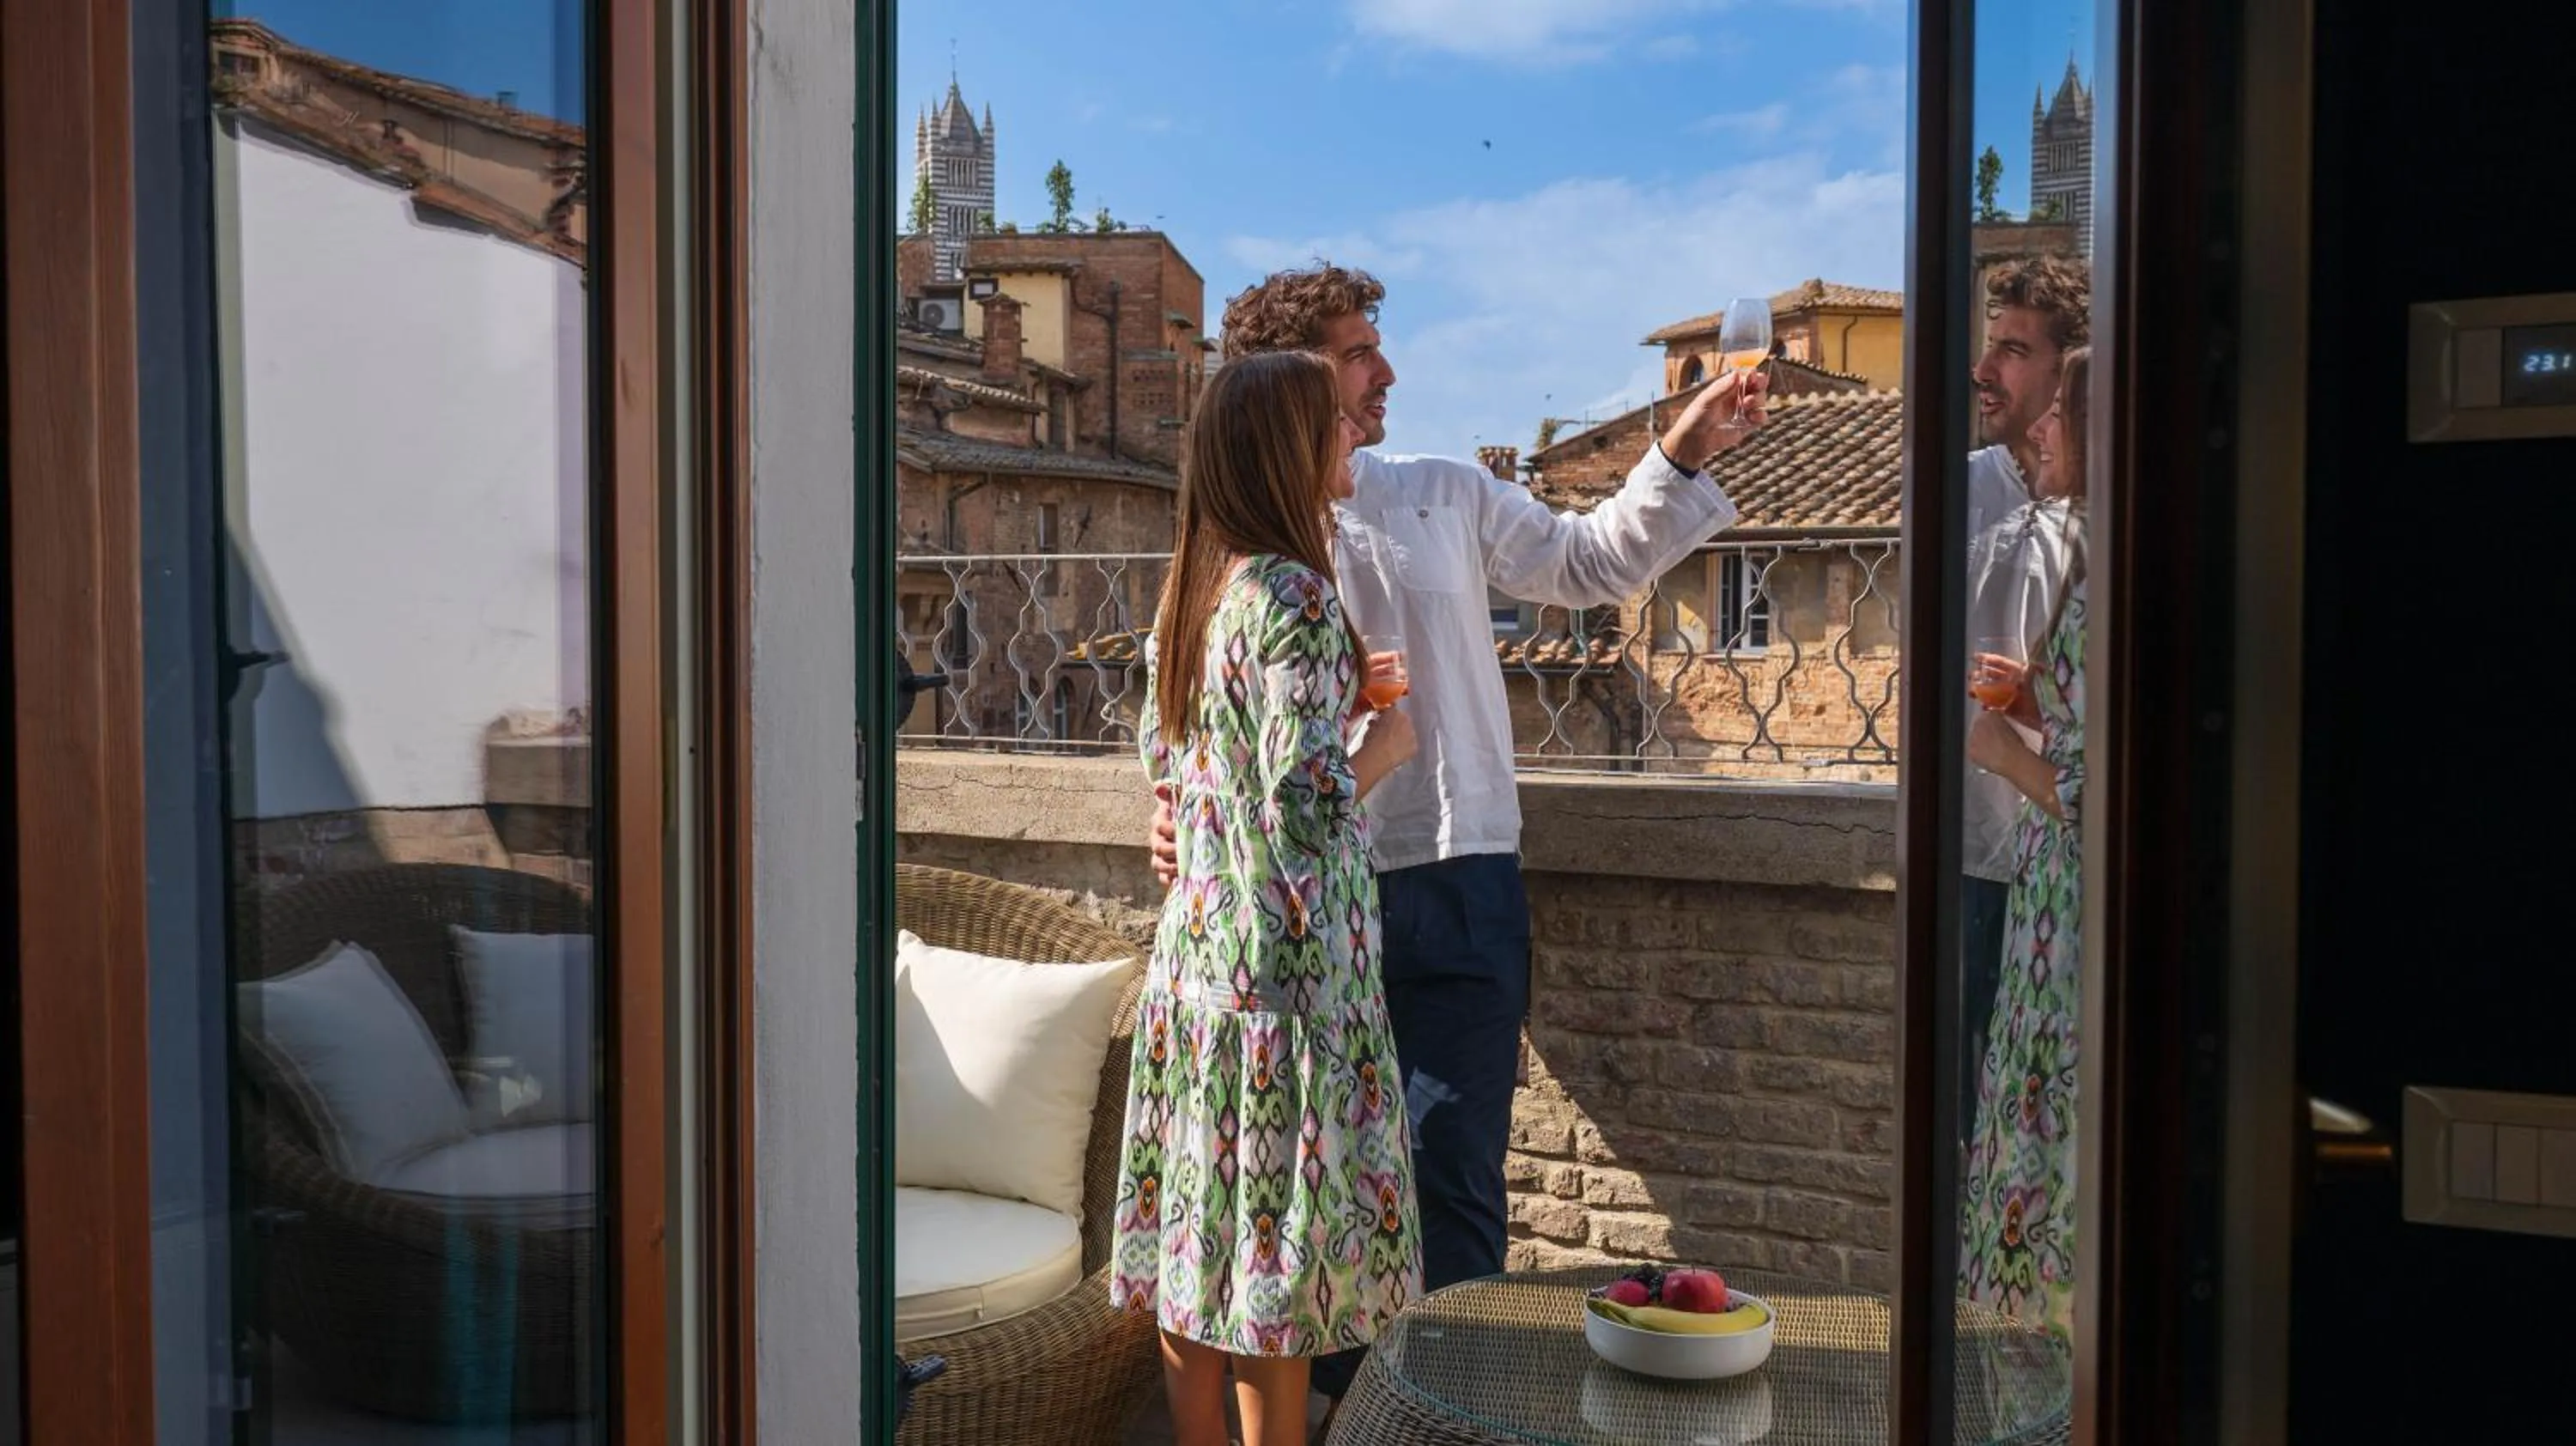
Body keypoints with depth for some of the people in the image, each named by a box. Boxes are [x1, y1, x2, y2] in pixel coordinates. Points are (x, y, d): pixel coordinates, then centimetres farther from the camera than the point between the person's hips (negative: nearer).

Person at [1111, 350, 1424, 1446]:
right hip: (1283, 952, -8)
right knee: (1275, 1247, 3)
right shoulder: (1294, 594, -16)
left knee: (1197, 1232, 14)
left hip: (1197, 939, 8)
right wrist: (1386, 744, -3)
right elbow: (1305, 800, -22)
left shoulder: (1192, 593, 9)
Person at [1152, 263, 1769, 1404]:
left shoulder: (1449, 499, 8)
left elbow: (1596, 562, 13)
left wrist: (1682, 457, 2)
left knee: (1454, 1174, 4)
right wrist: (1178, 806, -16)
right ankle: (1343, 1387, 32)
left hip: (1459, 886, 1)